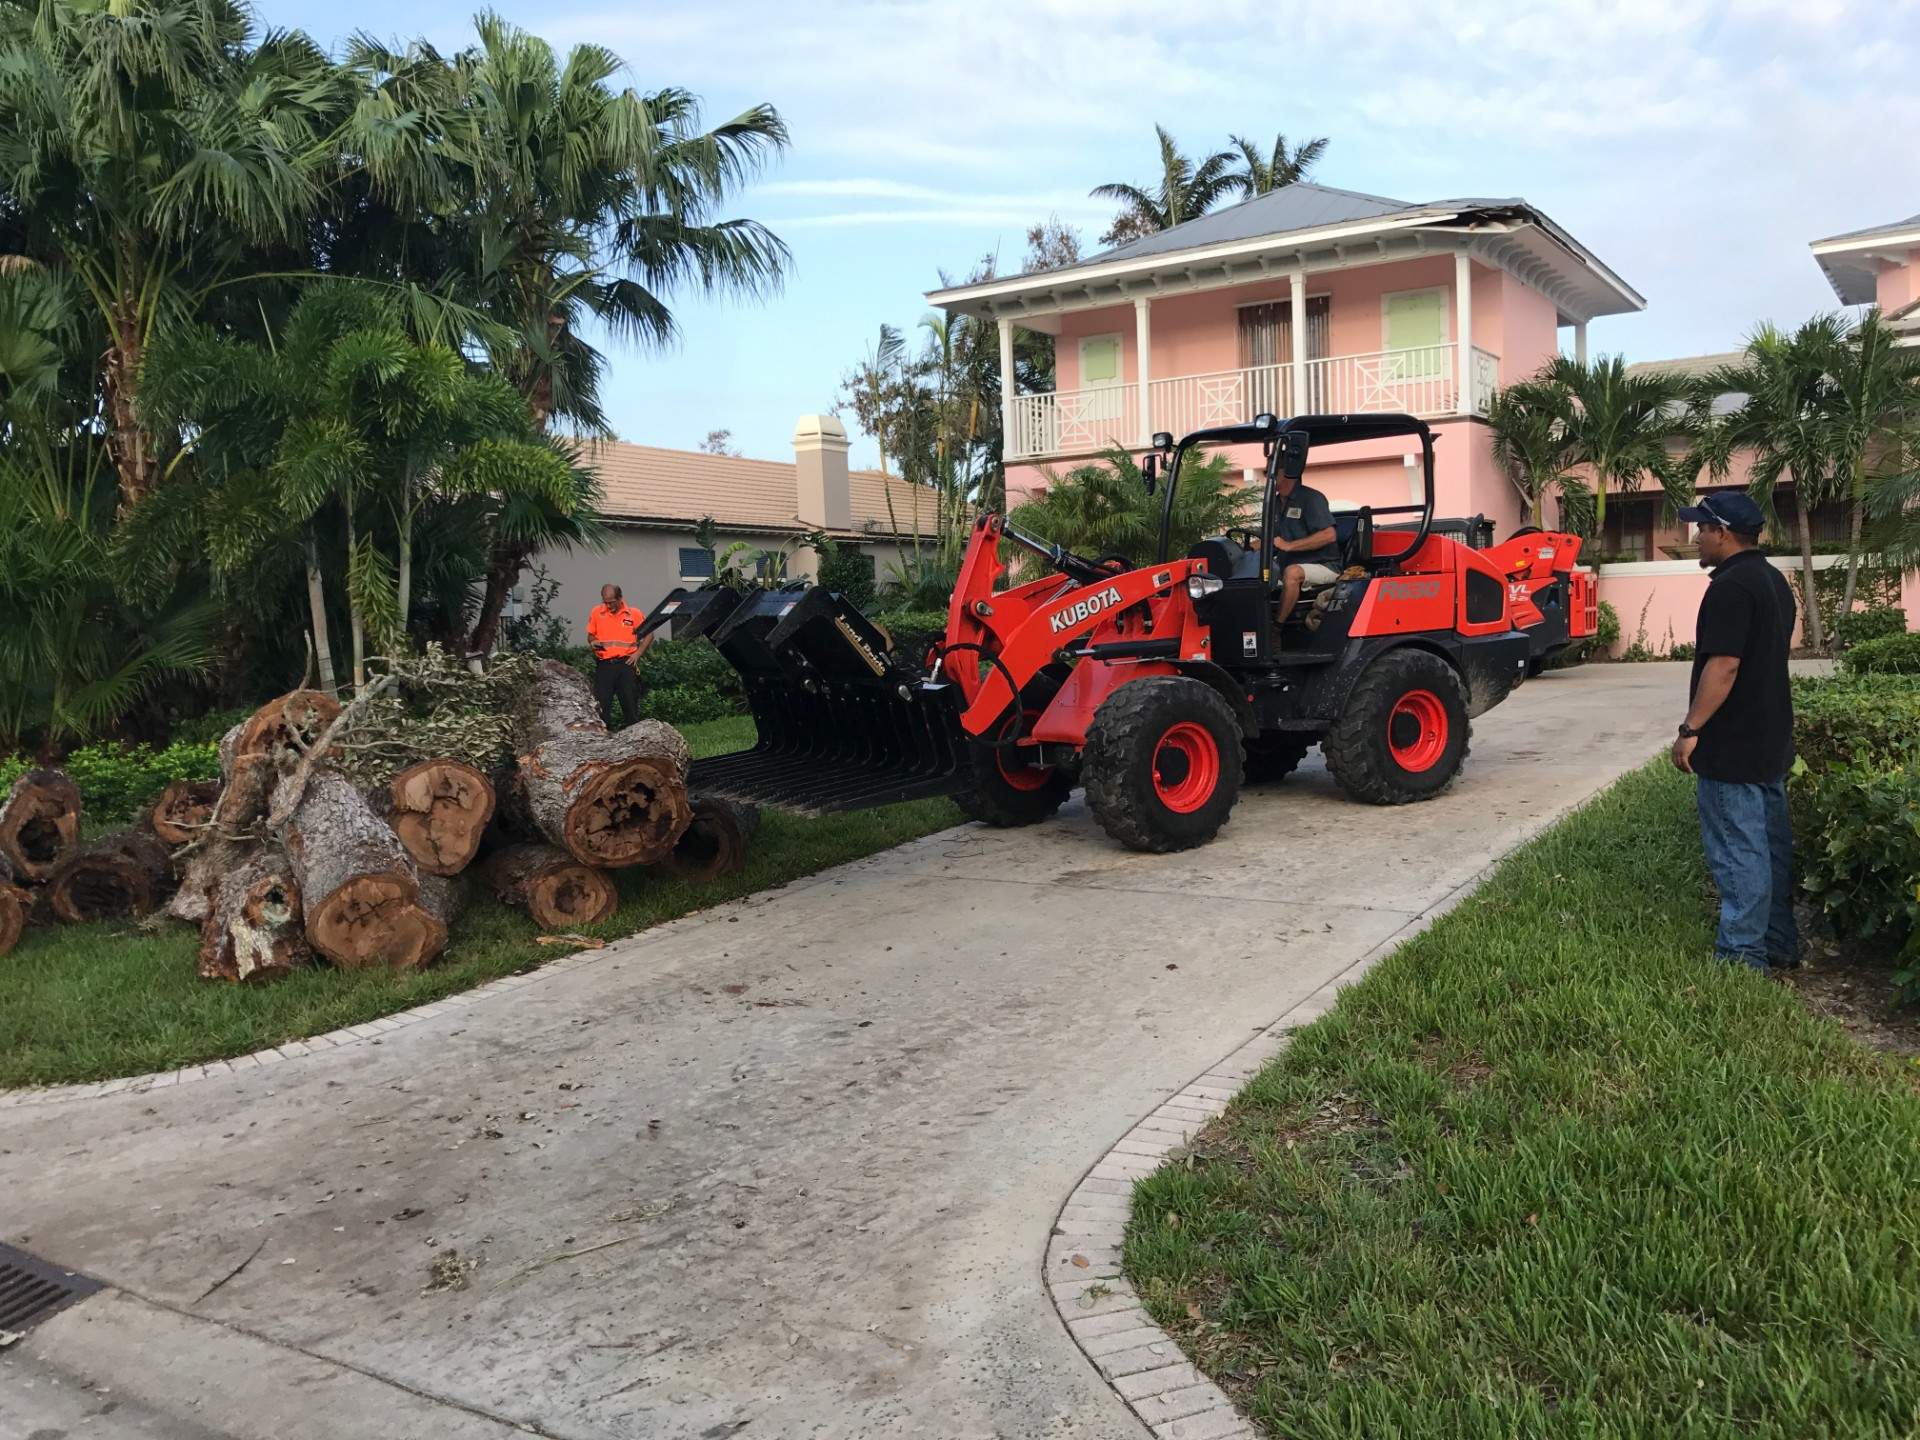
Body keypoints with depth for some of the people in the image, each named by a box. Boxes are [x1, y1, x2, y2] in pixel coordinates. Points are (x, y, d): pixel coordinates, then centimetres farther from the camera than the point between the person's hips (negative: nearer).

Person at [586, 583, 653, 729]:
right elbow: (590, 635, 17)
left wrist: (638, 654, -1)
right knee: (601, 703, -1)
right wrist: (593, 642, -6)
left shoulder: (633, 614, 1)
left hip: (626, 664, -1)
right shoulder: (597, 612, 6)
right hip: (604, 665, 1)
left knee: (630, 703, 4)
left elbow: (649, 635, 9)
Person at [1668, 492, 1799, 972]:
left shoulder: (1731, 587, -19)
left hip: (1732, 747, -10)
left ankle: (1743, 955, 1)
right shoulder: (1774, 580, 13)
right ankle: (1779, 945, 25)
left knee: (1738, 851, -4)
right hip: (1771, 742, 10)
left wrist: (1690, 729, -20)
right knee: (1772, 844, 16)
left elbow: (1723, 665, -25)